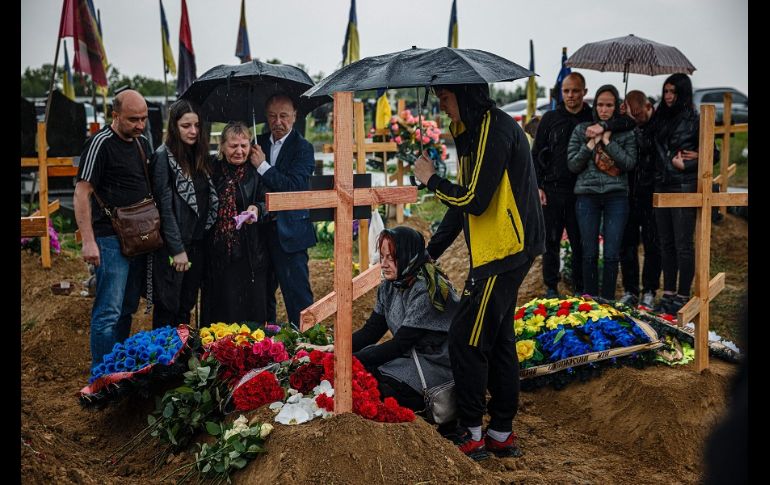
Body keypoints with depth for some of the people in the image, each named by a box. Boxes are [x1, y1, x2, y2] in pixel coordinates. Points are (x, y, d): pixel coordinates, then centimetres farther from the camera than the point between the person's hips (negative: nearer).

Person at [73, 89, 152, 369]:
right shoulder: (101, 143, -11)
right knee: (109, 312, -7)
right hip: (111, 239, -8)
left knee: (128, 308, 15)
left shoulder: (142, 143, 13)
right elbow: (81, 193, -13)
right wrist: (88, 241, -19)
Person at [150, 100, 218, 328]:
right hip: (173, 246, -6)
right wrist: (177, 249, -16)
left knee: (187, 306, 14)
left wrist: (204, 238, 4)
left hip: (197, 244, 6)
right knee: (168, 309, 2)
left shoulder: (200, 156, 10)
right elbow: (165, 207, -14)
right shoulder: (163, 156, -11)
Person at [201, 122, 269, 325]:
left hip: (251, 253, -1)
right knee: (222, 313, 5)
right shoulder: (213, 170, 5)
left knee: (252, 312, 2)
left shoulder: (256, 172, 1)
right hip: (218, 252, 1)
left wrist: (257, 209, -25)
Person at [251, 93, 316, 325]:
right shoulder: (258, 143, 11)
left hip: (289, 232, -6)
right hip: (261, 228, 6)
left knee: (297, 296, -4)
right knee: (261, 294, 16)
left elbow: (294, 186, -18)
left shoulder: (302, 148, -7)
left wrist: (262, 166, -18)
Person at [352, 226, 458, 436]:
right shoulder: (389, 286, 3)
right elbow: (371, 331, 3)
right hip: (411, 354, 9)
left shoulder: (425, 290, -22)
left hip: (438, 364, -9)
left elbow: (400, 344, -23)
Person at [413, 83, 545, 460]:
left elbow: (473, 200, -22)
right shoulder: (475, 131, 16)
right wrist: (430, 251, 18)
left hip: (503, 252, -10)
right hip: (502, 251, 10)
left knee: (466, 340, -6)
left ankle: (471, 436, 4)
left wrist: (431, 180, -6)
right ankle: (502, 434, 22)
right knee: (498, 340, 13)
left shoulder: (494, 129, -16)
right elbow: (464, 198, 20)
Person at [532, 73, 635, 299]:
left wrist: (604, 126, -21)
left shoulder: (594, 118, 5)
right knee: (551, 241, 6)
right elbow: (536, 154, 8)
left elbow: (630, 121, -5)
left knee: (580, 242, 4)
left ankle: (580, 289, 16)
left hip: (580, 191, 0)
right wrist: (538, 186, 0)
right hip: (552, 190, 1)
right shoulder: (550, 118, 7)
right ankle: (551, 288, 19)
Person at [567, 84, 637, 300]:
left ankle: (608, 301, 11)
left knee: (612, 254, 0)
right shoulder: (581, 130, 7)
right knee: (590, 253, 4)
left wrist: (608, 141, -8)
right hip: (587, 195, 0)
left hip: (616, 195, 0)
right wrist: (591, 143, -6)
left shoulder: (626, 133, 7)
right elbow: (572, 165, 2)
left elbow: (629, 163, -6)